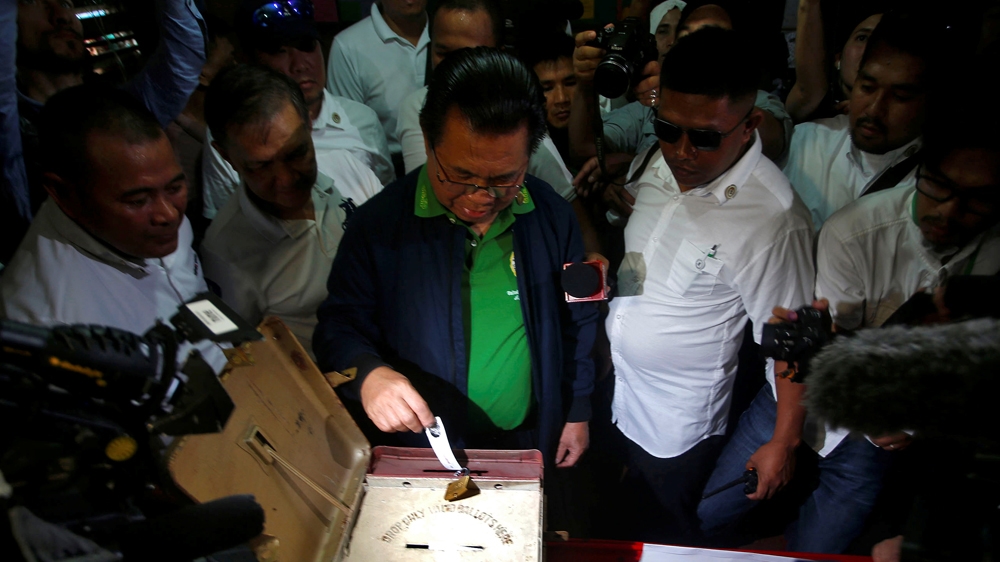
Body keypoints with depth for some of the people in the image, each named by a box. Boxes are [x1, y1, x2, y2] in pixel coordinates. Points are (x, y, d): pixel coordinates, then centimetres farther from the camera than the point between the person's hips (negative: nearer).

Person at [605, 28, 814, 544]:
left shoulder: (772, 217, -30)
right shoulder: (655, 162, -7)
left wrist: (782, 444, -15)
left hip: (679, 424, -6)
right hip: (613, 393, 7)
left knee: (675, 535, 20)